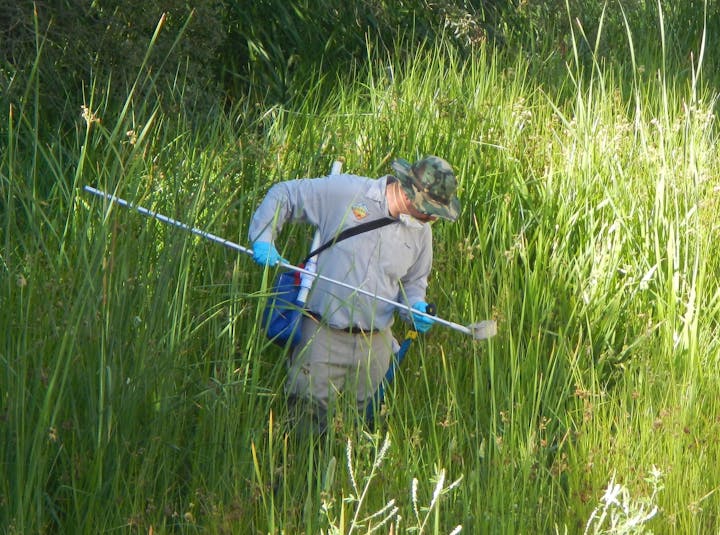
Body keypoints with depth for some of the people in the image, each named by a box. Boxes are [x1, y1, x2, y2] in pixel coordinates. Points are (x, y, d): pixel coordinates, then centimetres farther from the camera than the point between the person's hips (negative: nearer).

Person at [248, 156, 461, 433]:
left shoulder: (421, 231, 9)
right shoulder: (343, 192, -8)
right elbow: (282, 195, 0)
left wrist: (415, 307, 1)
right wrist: (263, 239, -14)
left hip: (375, 346, 4)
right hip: (324, 336, -4)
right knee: (307, 412, -8)